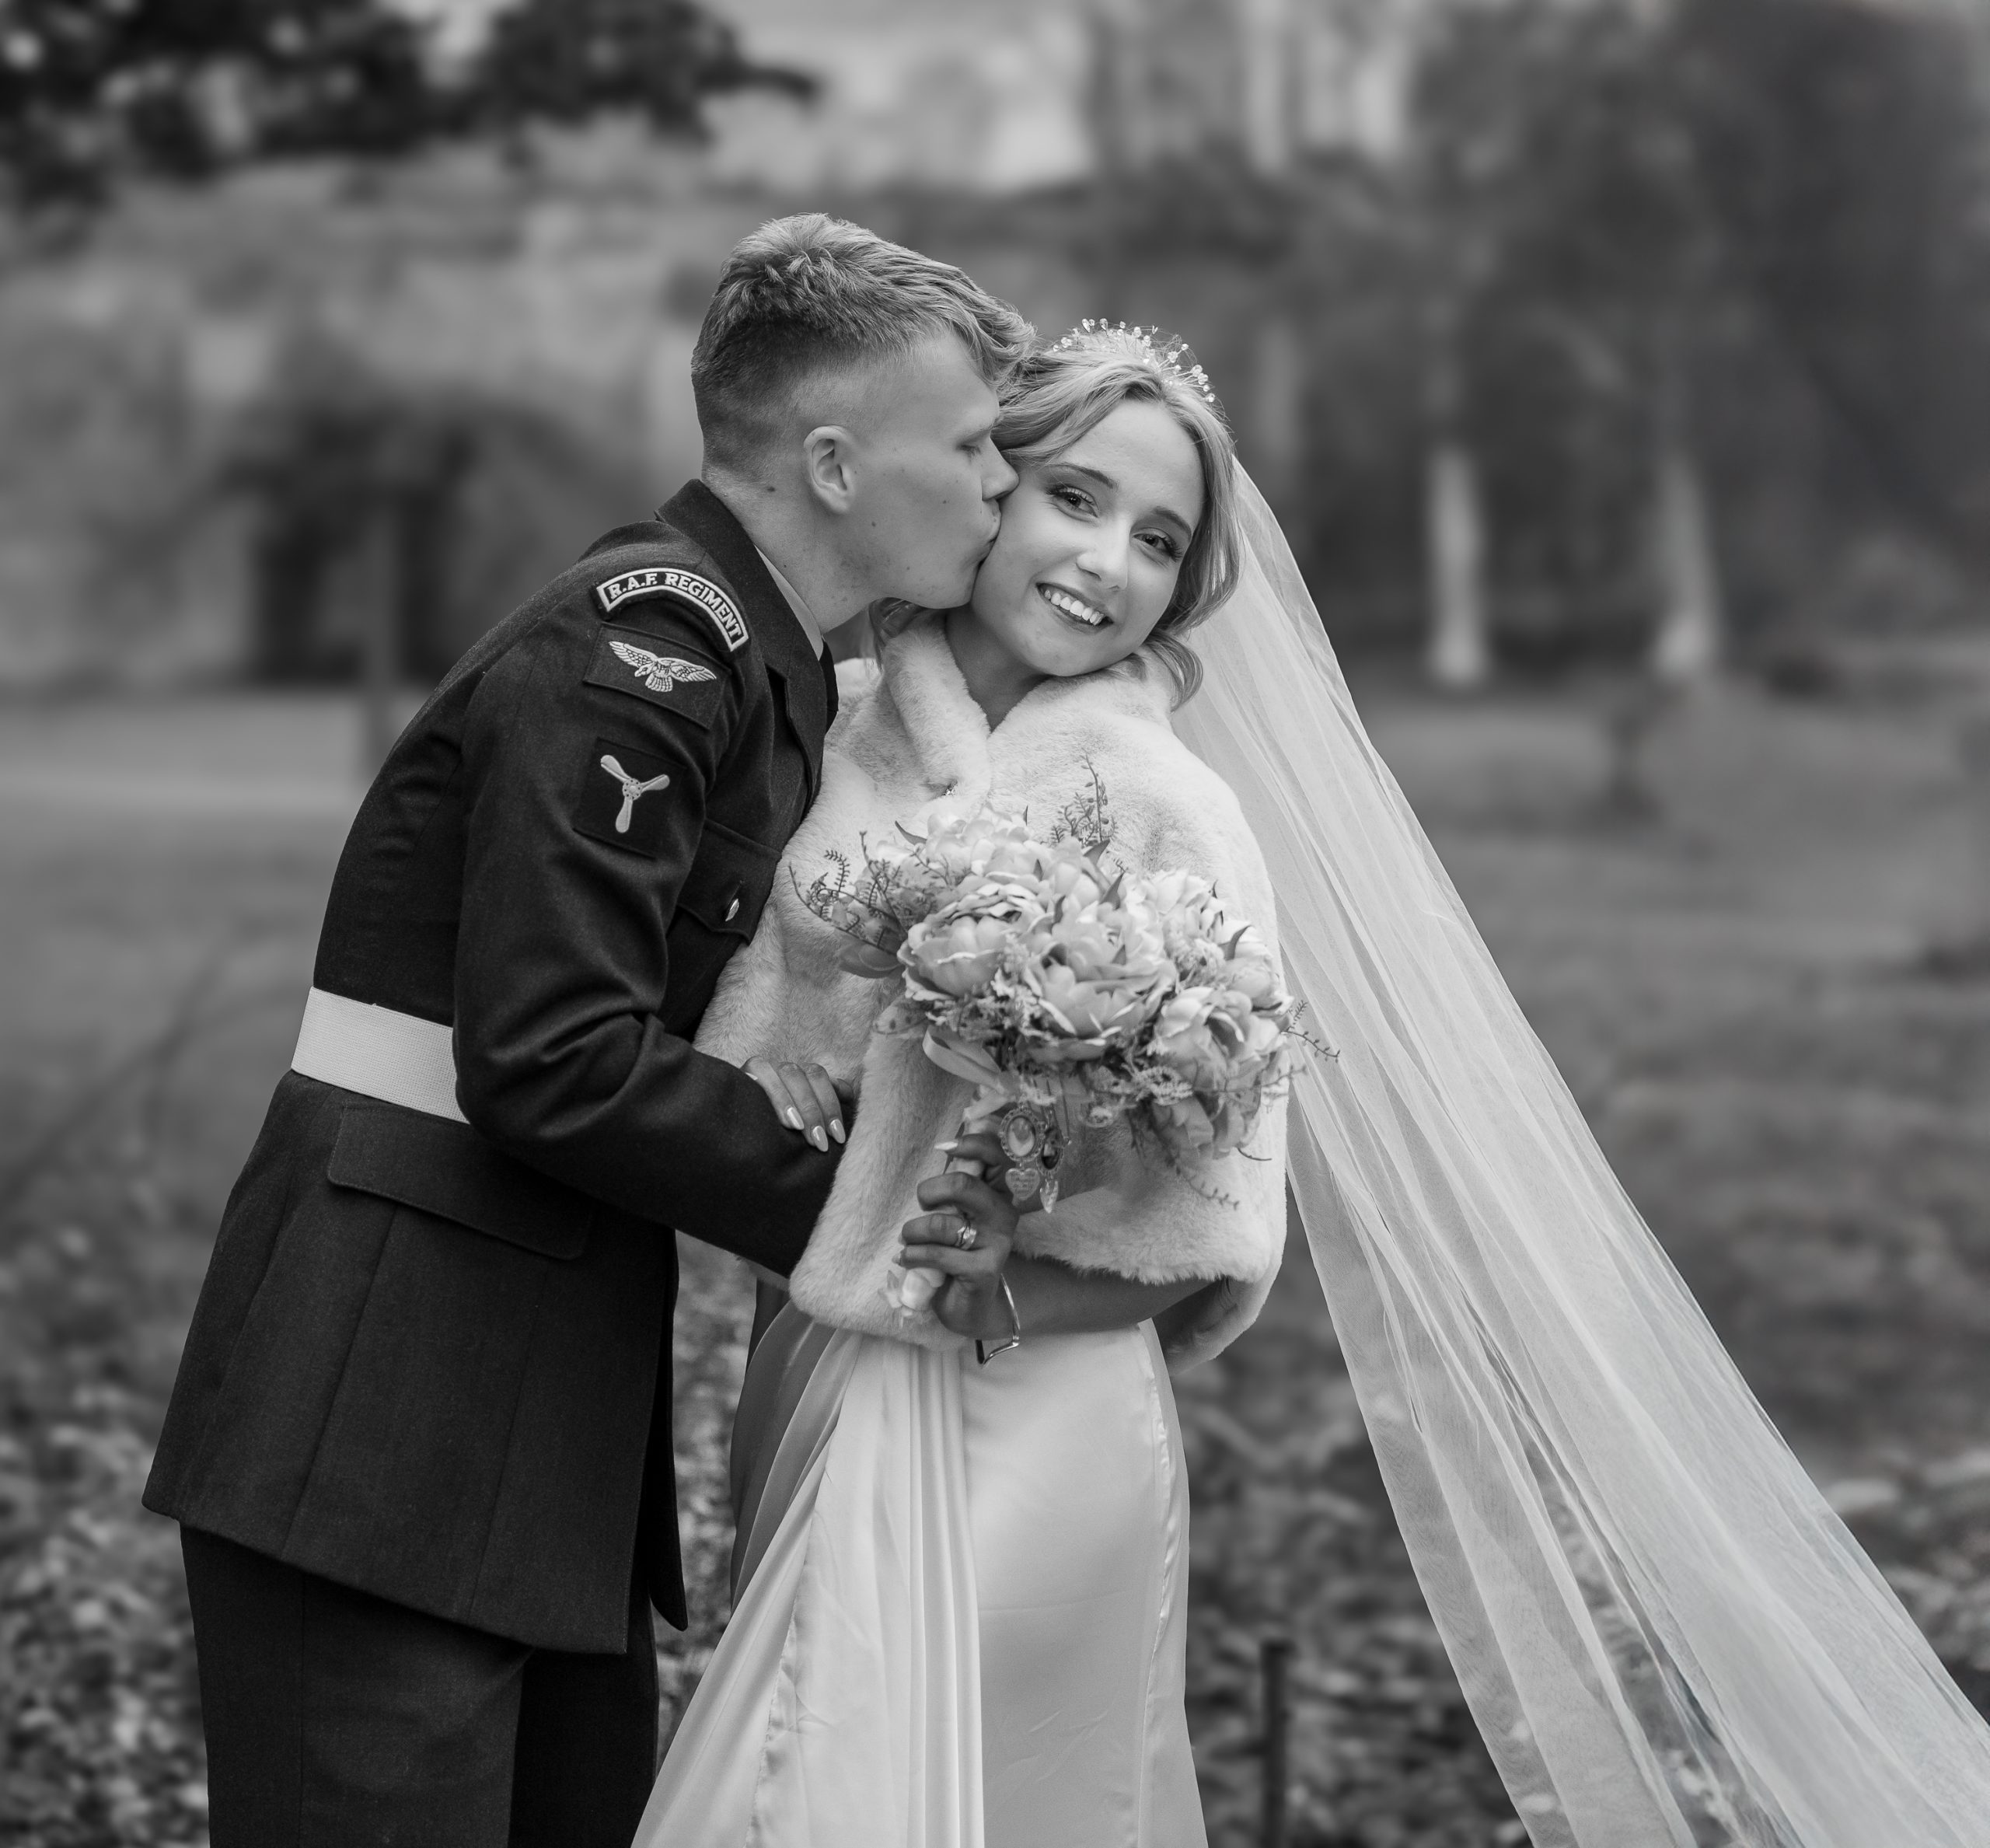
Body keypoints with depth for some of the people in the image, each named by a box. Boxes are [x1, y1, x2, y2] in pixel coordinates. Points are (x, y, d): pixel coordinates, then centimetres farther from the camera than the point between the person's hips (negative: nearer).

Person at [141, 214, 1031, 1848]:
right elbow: (553, 1065, -23)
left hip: (552, 1400, 10)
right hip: (388, 1400, -10)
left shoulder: (757, 667, 15)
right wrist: (864, 1195, -15)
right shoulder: (628, 659, -16)